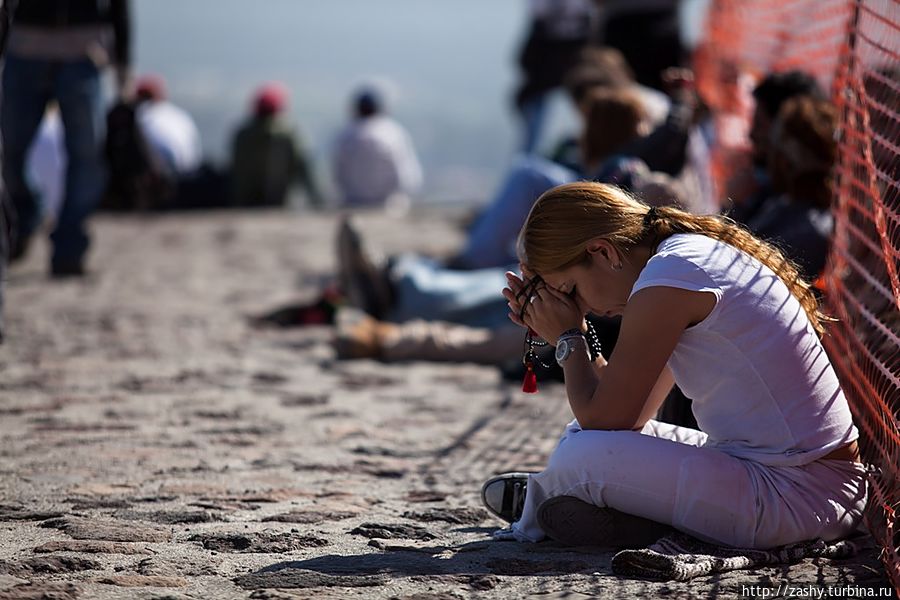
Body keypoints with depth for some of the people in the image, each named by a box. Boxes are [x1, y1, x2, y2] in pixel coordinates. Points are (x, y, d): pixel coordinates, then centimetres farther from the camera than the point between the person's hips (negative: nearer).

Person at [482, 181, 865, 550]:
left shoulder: (668, 278, -17)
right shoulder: (696, 249, 14)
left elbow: (603, 418, -11)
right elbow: (631, 416, 17)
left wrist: (570, 338, 3)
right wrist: (568, 337, 13)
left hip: (795, 494, -11)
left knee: (583, 458, -18)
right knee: (584, 439, 19)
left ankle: (540, 500, 9)